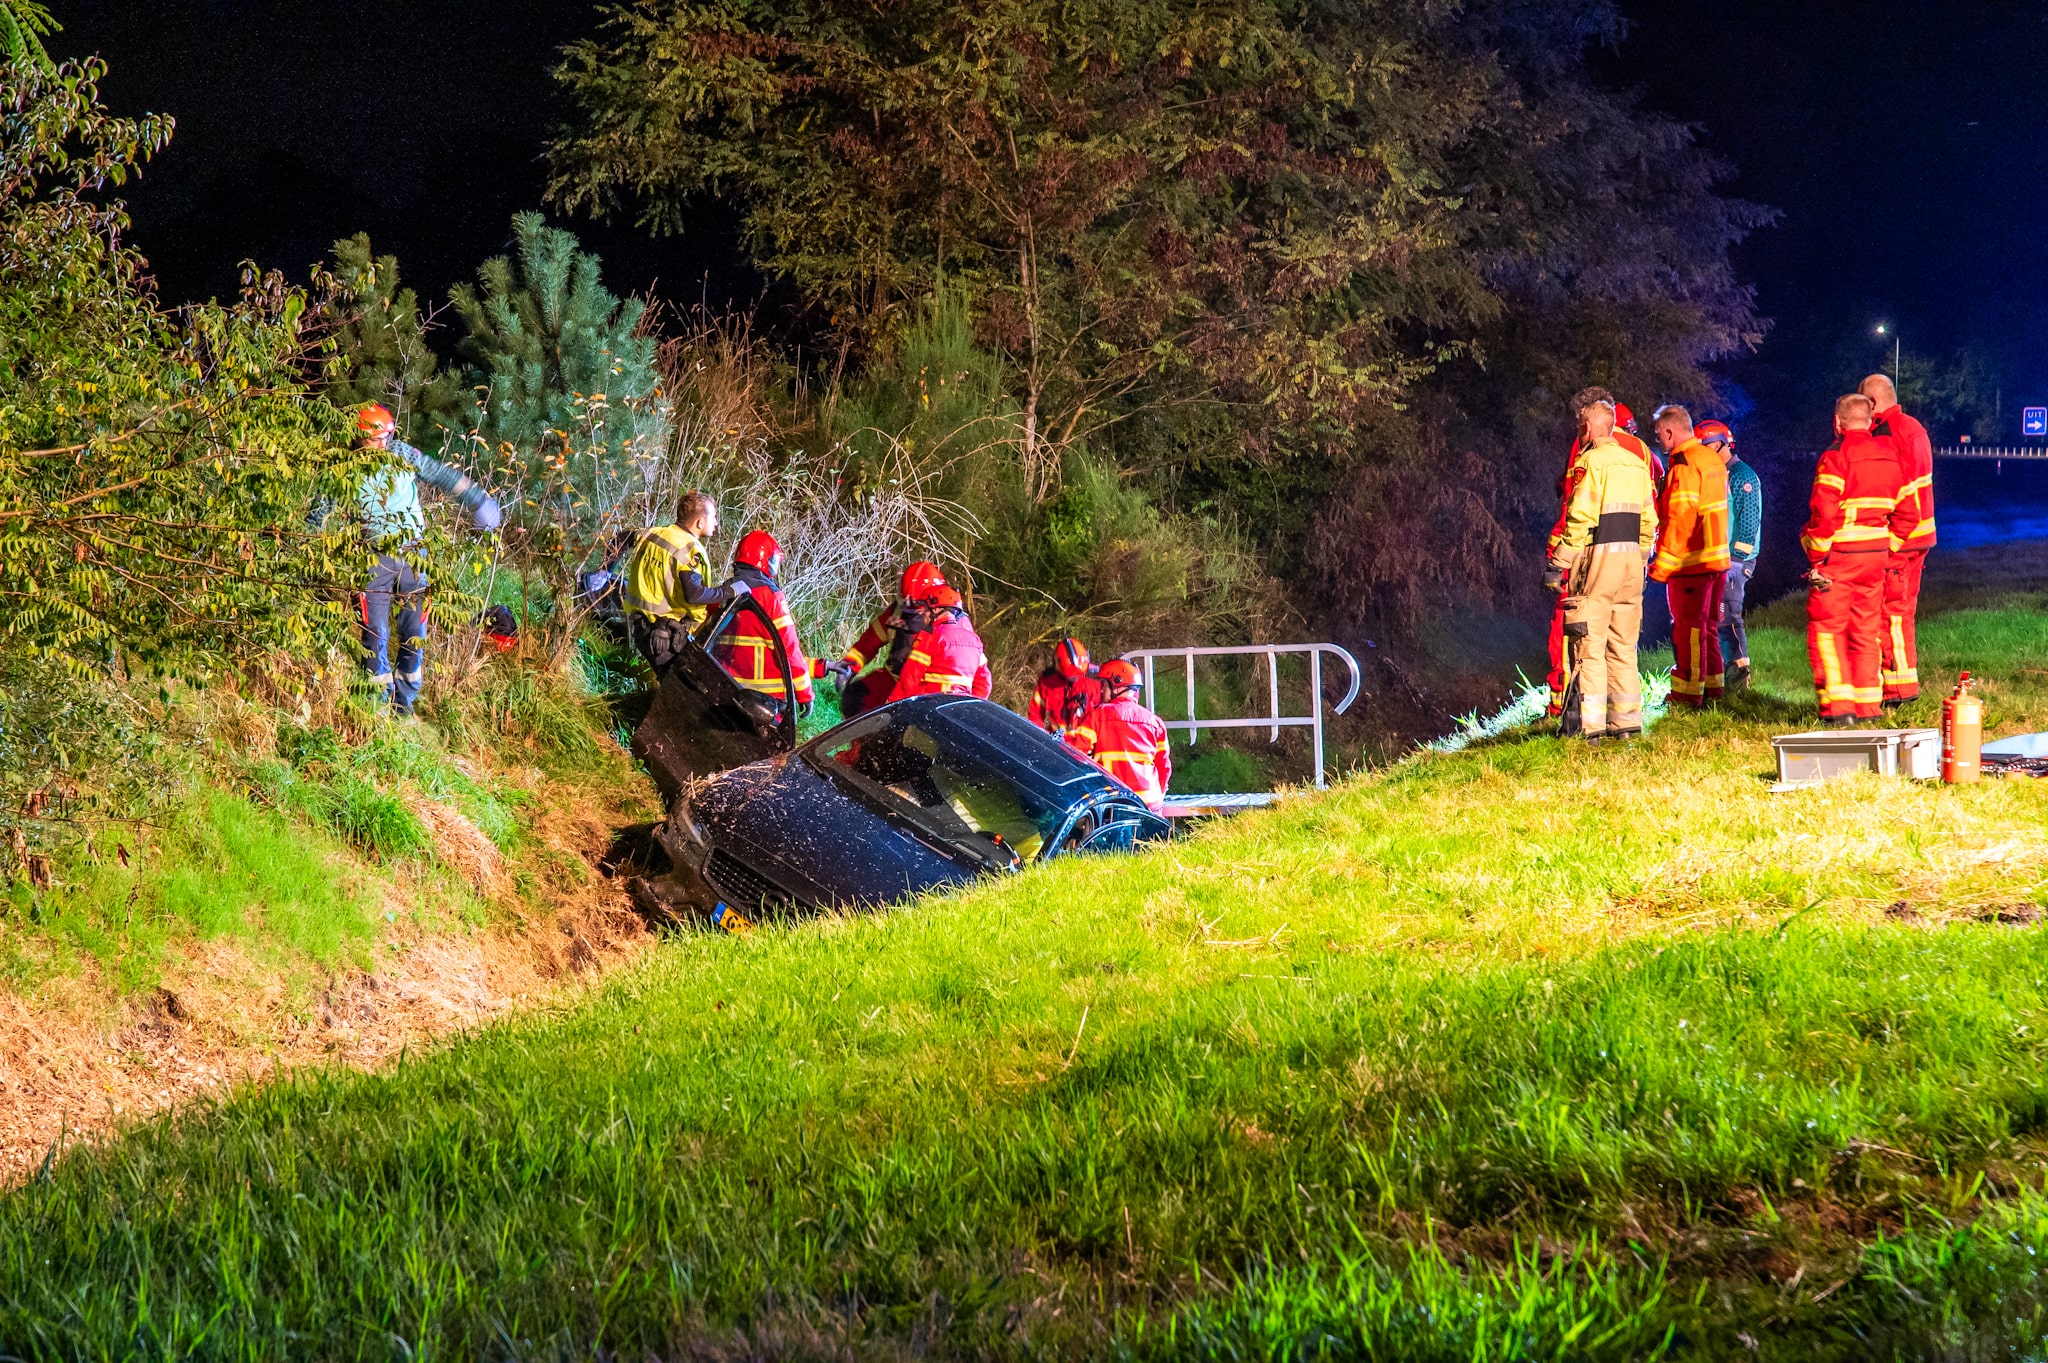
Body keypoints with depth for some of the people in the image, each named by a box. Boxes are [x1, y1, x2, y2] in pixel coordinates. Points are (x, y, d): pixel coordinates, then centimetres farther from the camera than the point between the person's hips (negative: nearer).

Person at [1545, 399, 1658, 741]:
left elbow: (1579, 518, -15)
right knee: (1623, 645, 12)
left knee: (1589, 645, -4)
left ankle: (1590, 725, -8)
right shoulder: (1636, 464, 14)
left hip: (1598, 557, -7)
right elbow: (1648, 521, 14)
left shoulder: (1591, 461, -8)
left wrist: (1559, 564, -13)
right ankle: (1626, 721, 12)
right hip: (1631, 558, 7)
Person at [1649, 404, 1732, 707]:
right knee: (1708, 625, 17)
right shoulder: (1713, 458, 12)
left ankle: (1688, 691, 2)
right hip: (1718, 557, 9)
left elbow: (1679, 519, -20)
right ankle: (1713, 685, 23)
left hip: (1691, 562, -9)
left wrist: (1663, 565, -17)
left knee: (1688, 627, -2)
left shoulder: (1684, 464, -16)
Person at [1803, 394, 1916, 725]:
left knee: (1827, 629, 0)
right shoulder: (1889, 455, 10)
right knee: (1866, 629, 14)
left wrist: (1816, 554, -13)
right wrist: (1889, 546, 17)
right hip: (1876, 555, 7)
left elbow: (1824, 511, -21)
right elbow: (1908, 511, 12)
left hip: (1838, 555, -7)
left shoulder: (1836, 455, -12)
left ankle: (1838, 706, -7)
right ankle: (1868, 705, 16)